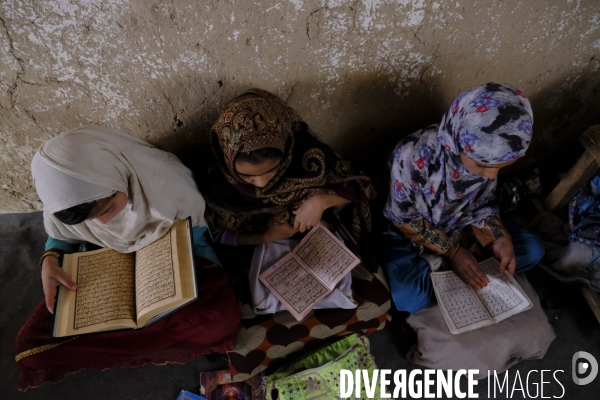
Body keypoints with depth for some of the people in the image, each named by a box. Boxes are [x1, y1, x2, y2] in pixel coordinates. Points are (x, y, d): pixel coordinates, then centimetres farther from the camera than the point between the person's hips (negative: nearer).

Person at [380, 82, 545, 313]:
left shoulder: (487, 155, -20)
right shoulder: (413, 157, -36)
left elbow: (481, 203, -2)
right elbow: (403, 219, -20)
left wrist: (498, 238, -19)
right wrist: (451, 251, -22)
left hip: (459, 225, 5)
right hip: (411, 230, -5)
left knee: (532, 251, -1)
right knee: (409, 300, -28)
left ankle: (439, 266, -1)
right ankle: (444, 265, 2)